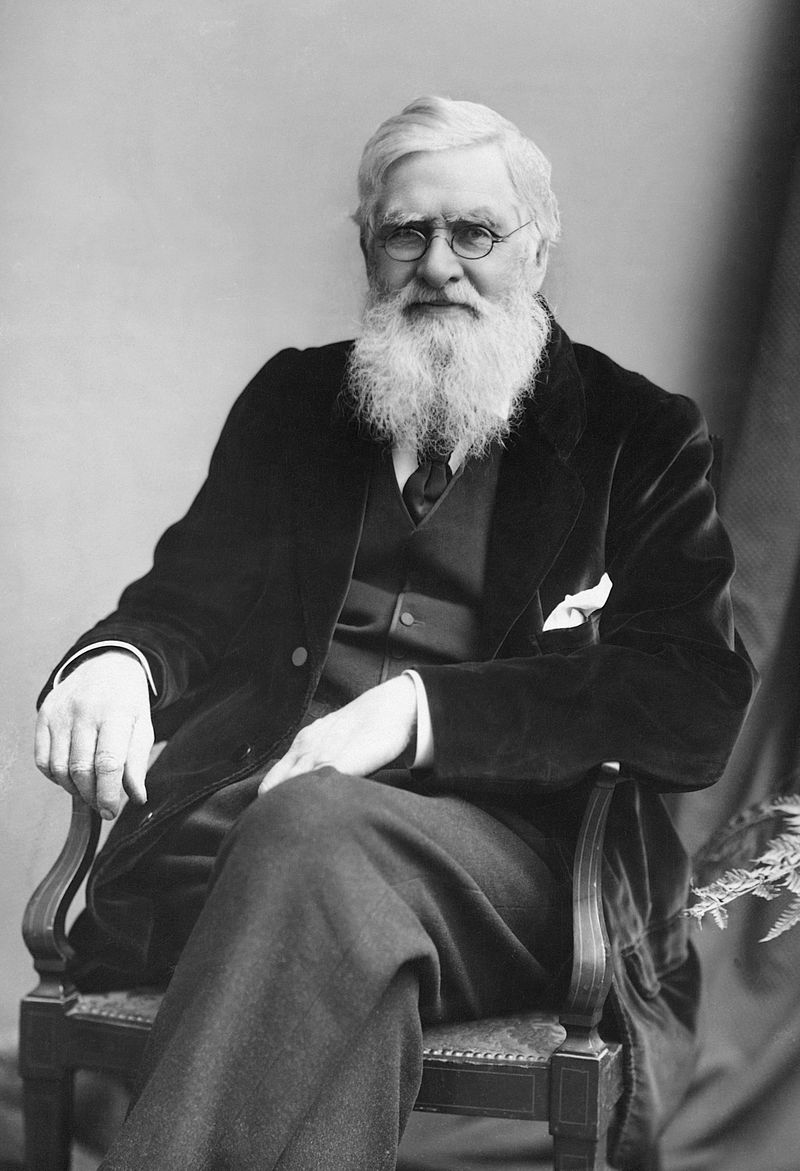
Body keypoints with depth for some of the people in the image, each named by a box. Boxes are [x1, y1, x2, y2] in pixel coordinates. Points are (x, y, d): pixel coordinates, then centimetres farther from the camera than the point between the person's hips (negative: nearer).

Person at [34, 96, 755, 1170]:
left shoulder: (642, 438, 11)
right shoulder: (295, 400, 22)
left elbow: (700, 705, -1)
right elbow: (189, 599, 18)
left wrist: (423, 707, -15)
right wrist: (114, 663, -9)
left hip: (509, 840, -2)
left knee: (314, 832, -34)